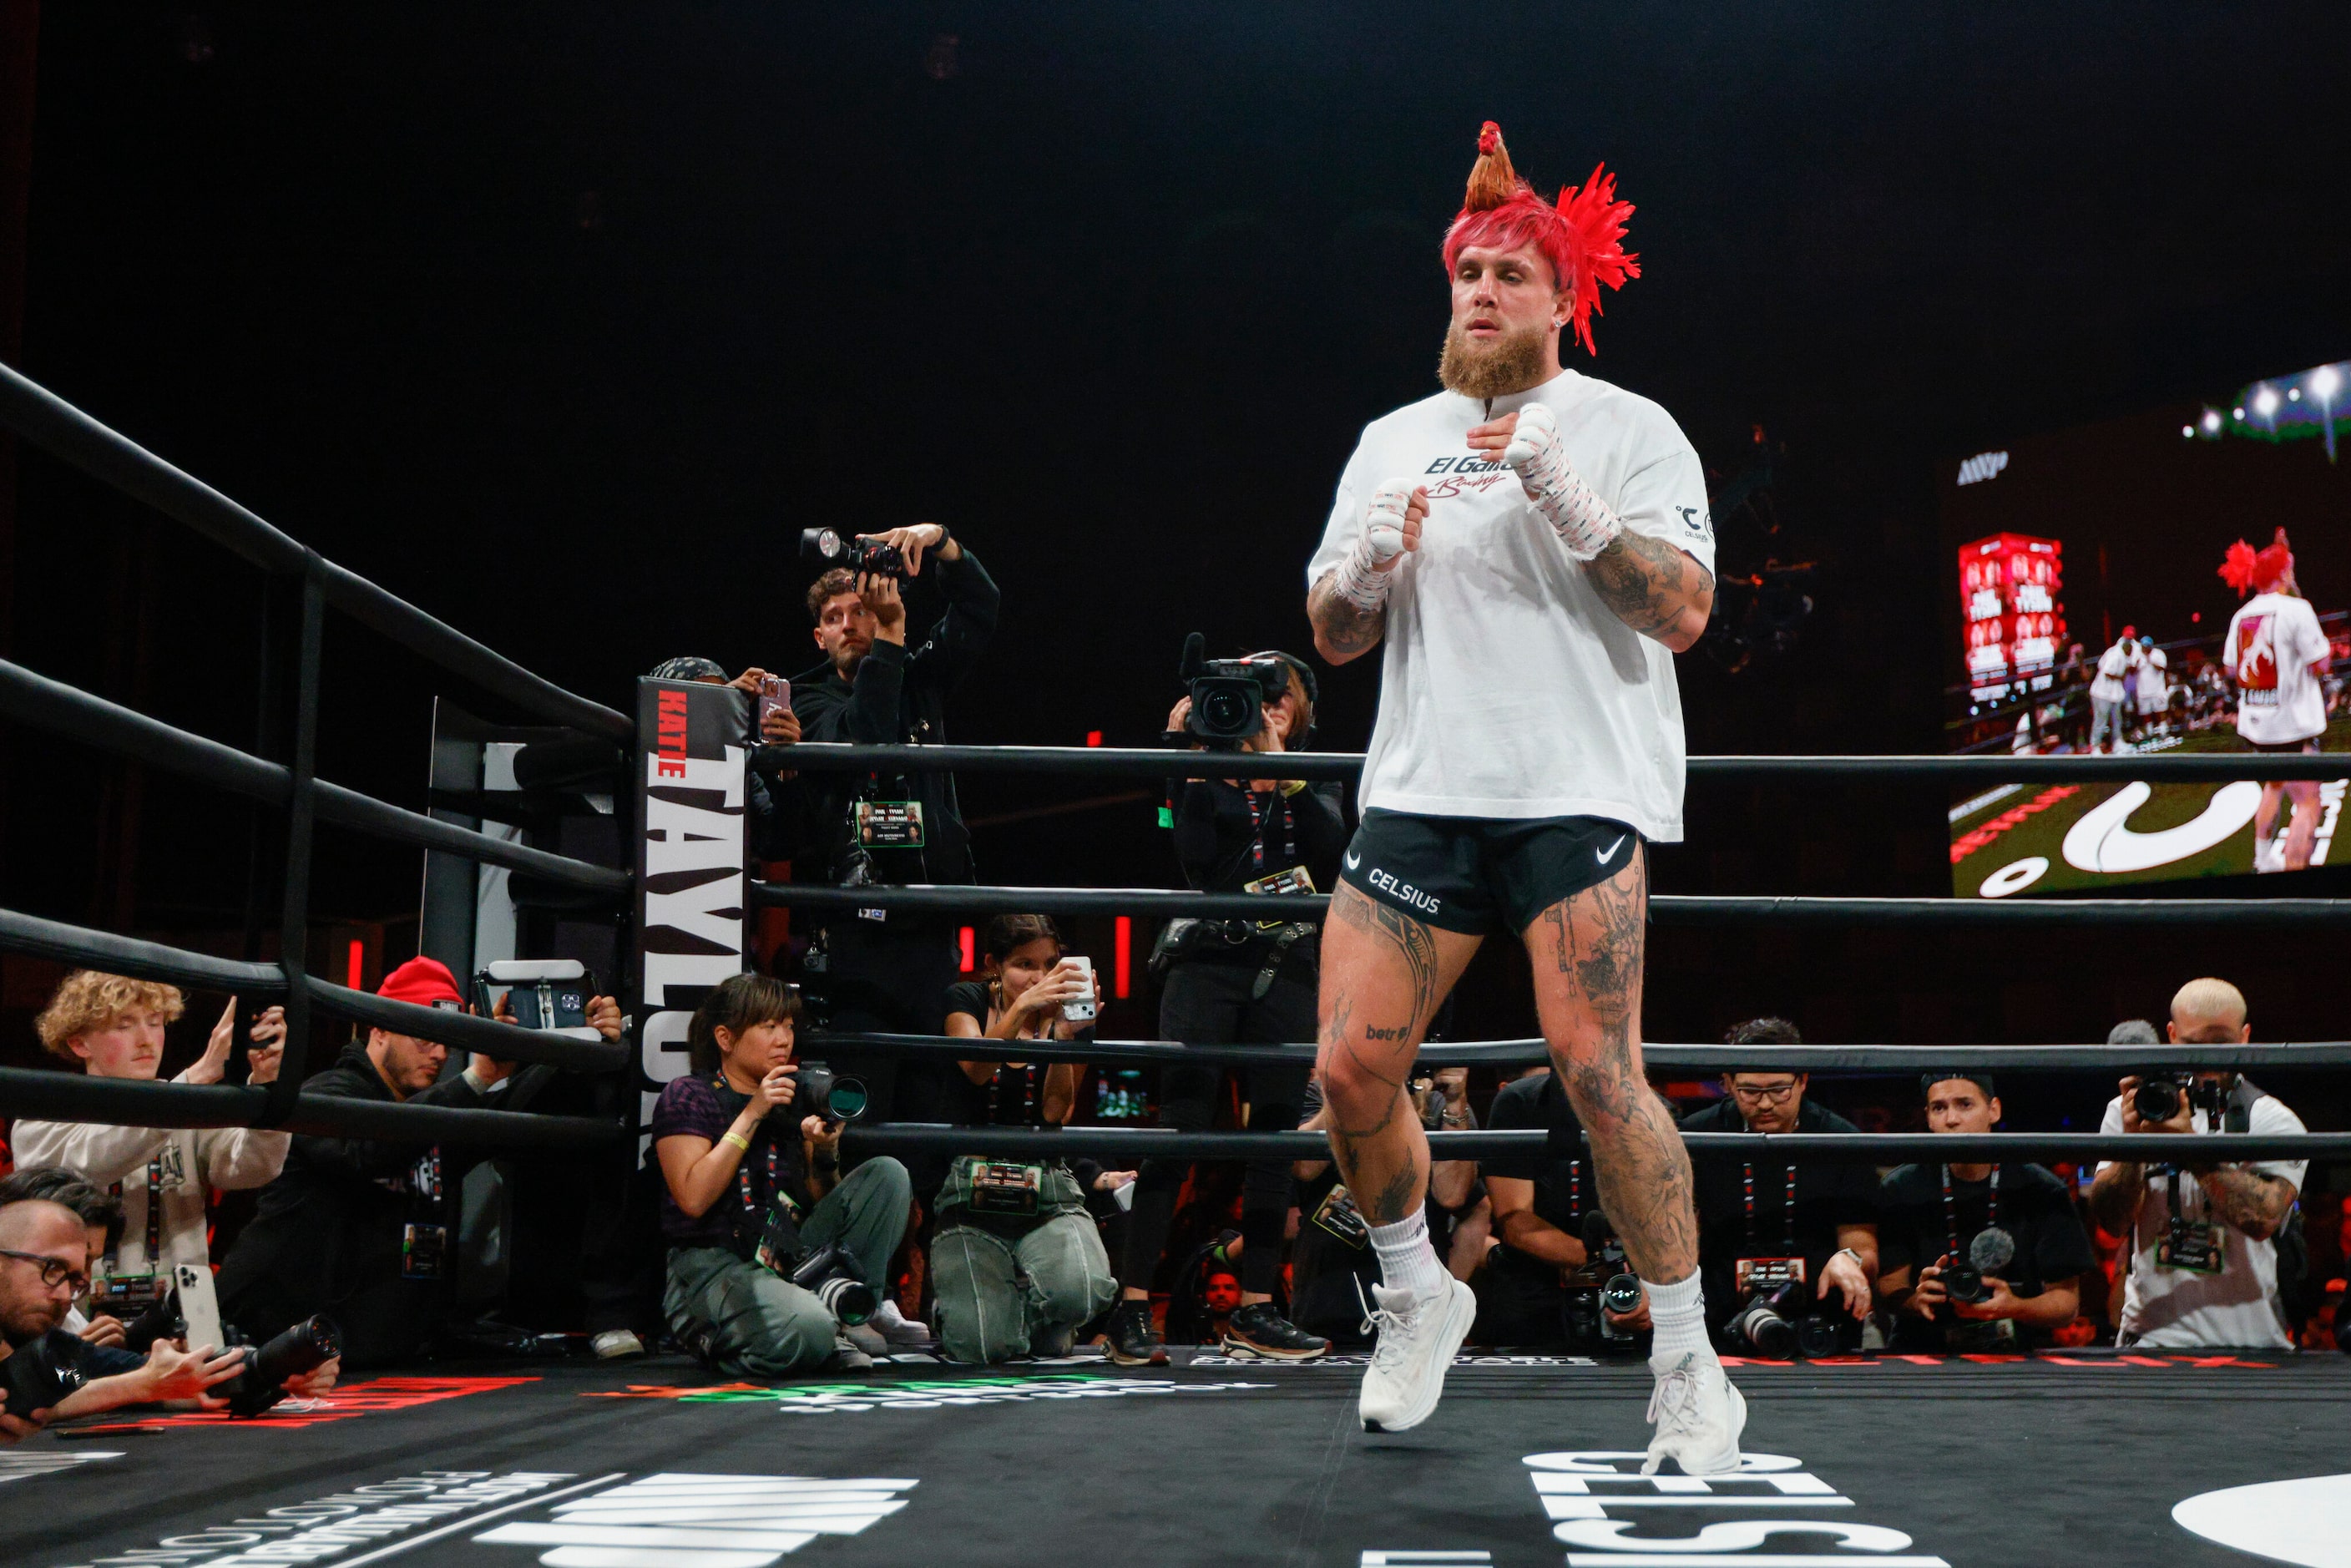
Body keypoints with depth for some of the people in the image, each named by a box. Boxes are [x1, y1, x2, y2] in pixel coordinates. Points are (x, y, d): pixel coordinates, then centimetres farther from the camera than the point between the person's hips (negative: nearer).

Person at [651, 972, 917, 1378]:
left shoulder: (794, 1101, 18)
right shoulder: (688, 1096, 1)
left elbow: (821, 1205, 15)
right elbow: (694, 1199, -15)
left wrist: (824, 1155, -6)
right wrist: (752, 1115, -14)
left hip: (791, 1260, 7)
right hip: (713, 1265, -7)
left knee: (887, 1173, -9)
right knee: (806, 1332, -38)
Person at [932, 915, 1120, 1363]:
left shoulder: (1072, 1018, 6)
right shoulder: (968, 1000, 3)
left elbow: (1056, 1113, -5)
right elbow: (976, 1070, -19)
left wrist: (1066, 1034, -18)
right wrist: (1023, 1007, -35)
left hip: (1047, 1192, 1)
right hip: (971, 1191, -1)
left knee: (1084, 1292, -29)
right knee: (983, 1347, -18)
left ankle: (1030, 1309, 8)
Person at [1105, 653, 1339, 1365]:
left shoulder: (1313, 782, 15)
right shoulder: (1205, 771, 10)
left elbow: (1331, 850, -7)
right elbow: (1195, 856, -9)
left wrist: (1279, 763, -11)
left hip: (1286, 967, 3)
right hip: (1206, 962, -3)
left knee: (1276, 1133, 0)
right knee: (1180, 1130, -11)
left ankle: (1255, 1309, 6)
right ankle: (1133, 1303, -10)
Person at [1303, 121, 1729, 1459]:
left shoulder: (1630, 429, 4)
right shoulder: (1394, 439, 18)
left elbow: (1684, 612, -8)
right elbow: (1332, 637, 16)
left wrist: (1567, 496, -18)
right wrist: (1369, 561, -5)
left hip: (1580, 792, -4)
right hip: (1422, 790, 4)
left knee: (1600, 1075, -15)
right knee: (1352, 1068, -4)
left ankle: (1691, 1364, 2)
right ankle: (1418, 1301, 22)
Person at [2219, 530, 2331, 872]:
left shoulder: (2241, 615, 4)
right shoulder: (2296, 609, -14)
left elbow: (2232, 668, 11)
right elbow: (2321, 664, -13)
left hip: (2254, 724, 7)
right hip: (2292, 723, -7)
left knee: (2274, 785, 28)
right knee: (2307, 802, -3)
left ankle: (2264, 861, 38)